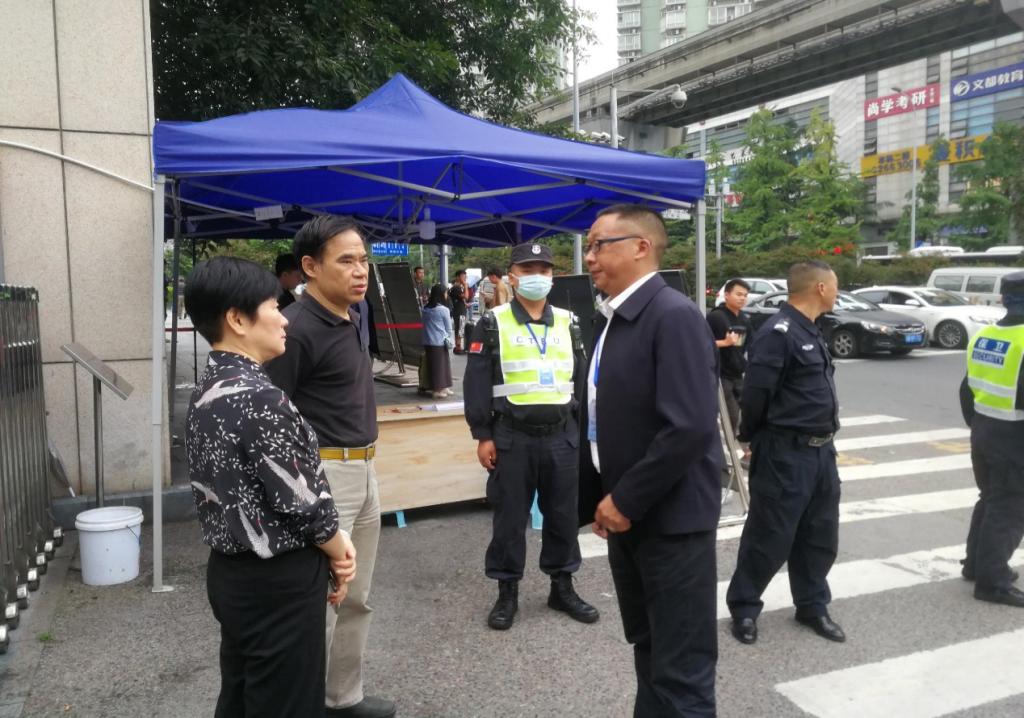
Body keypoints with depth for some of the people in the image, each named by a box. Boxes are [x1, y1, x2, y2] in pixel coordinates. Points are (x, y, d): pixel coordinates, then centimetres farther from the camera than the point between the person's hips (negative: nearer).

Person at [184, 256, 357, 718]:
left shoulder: (206, 392, 4)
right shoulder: (260, 398, -25)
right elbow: (301, 501, -21)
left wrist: (333, 539, 0)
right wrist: (338, 554, -1)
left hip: (231, 572, 9)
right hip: (278, 583, -9)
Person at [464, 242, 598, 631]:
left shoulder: (567, 323, 10)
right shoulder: (493, 323, -1)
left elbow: (582, 378, 14)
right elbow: (476, 383, -4)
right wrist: (482, 435, -8)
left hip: (561, 436, 3)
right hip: (511, 437, -3)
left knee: (563, 515, 12)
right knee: (509, 517, 6)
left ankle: (562, 587, 28)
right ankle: (507, 592, 21)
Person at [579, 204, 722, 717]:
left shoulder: (674, 316, -17)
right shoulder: (611, 319, 10)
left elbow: (690, 428, -25)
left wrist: (626, 500, -19)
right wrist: (596, 499, 10)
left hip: (670, 520, -8)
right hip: (625, 515, 8)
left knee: (680, 670, 4)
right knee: (649, 651, 22)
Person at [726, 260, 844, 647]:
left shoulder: (811, 331, 14)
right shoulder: (778, 333, -18)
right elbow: (755, 394, -18)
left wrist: (824, 439, 18)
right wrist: (752, 438, -4)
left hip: (821, 450, 9)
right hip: (785, 453, -9)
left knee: (820, 535, 16)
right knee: (770, 536, 1)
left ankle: (812, 605, 31)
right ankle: (744, 608, 17)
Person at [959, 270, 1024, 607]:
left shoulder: (982, 336, 6)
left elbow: (967, 389, 13)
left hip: (982, 430, 8)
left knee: (989, 499, 21)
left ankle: (976, 564, 30)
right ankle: (992, 581, 6)